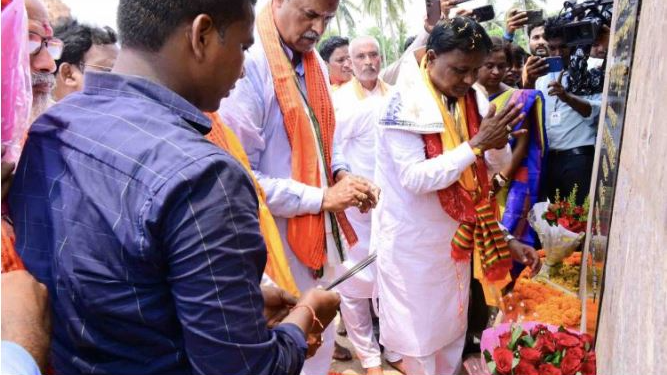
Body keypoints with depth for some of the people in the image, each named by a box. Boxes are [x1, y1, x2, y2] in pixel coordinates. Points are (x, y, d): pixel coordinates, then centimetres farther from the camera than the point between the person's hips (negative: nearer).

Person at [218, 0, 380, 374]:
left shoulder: (315, 63, 7)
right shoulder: (249, 65, -19)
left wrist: (342, 174, -1)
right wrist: (322, 198, -18)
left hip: (319, 233, 8)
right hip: (278, 243, -8)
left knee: (320, 345, 23)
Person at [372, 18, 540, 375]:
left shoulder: (471, 101, 0)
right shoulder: (406, 105, -19)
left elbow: (494, 165, 3)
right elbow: (415, 178, -27)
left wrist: (498, 142, -17)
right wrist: (476, 144, -29)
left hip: (455, 235, 6)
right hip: (413, 241, -6)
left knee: (452, 324, 19)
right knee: (420, 329, 10)